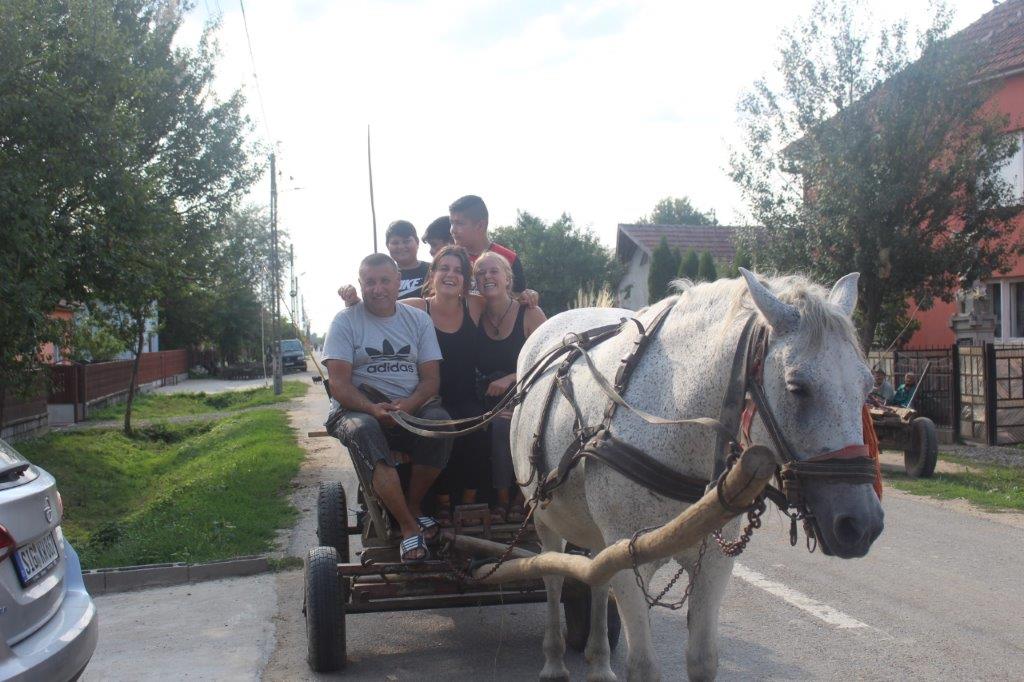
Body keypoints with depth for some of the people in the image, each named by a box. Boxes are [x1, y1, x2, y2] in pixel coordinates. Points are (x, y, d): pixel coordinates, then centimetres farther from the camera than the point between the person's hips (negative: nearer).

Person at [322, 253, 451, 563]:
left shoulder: (418, 319, 10)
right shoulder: (345, 321, 2)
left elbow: (431, 379, 4)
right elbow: (339, 383, -7)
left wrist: (409, 405, -18)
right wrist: (372, 408, -26)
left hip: (411, 405, 2)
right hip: (358, 406, -2)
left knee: (441, 422, -30)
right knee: (362, 430, -38)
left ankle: (413, 505, -8)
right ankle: (408, 526, -32)